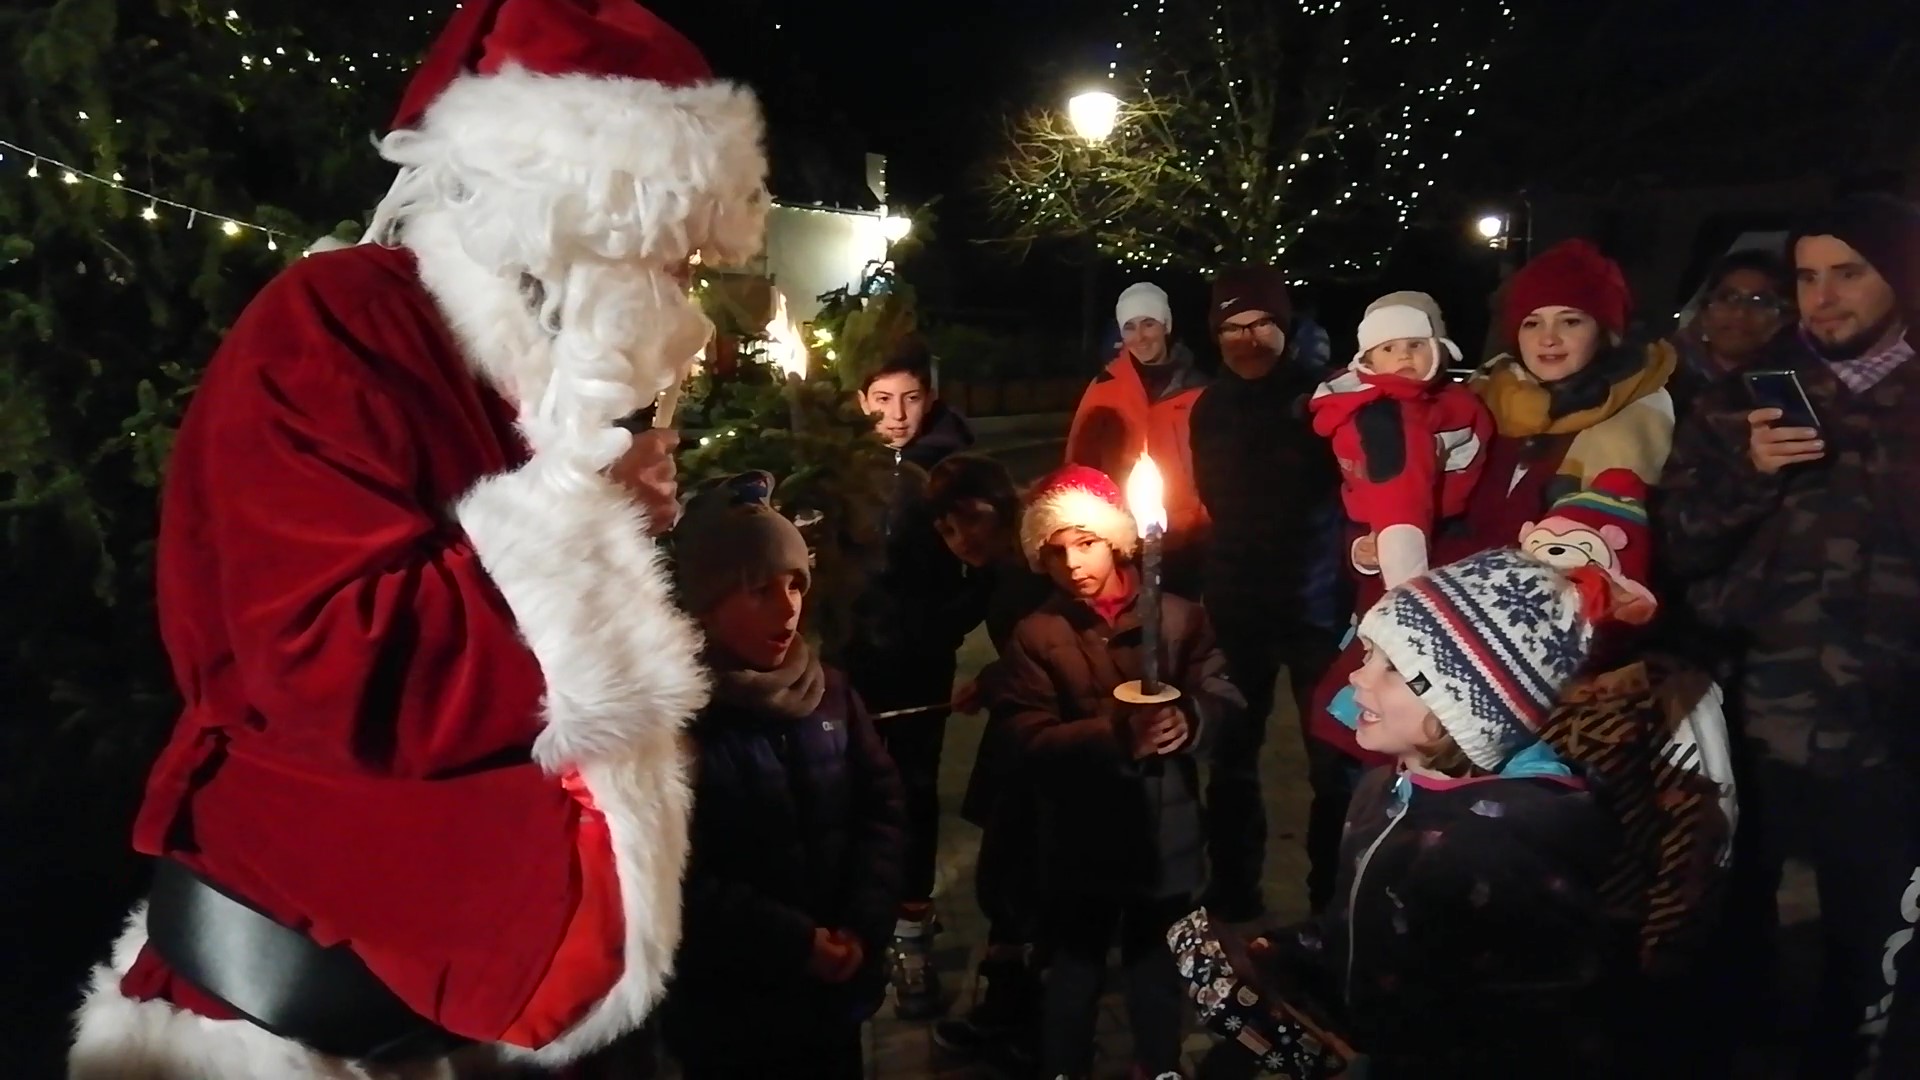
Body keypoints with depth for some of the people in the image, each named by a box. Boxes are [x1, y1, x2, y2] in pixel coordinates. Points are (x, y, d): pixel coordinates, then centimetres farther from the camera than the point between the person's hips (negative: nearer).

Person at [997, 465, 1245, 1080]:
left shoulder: (1178, 616, -3)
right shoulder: (1036, 636, -5)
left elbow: (1225, 696, -6)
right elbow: (1033, 741, -14)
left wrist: (1190, 719, -28)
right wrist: (1116, 734, -29)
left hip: (1167, 831, 2)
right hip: (1082, 838, -1)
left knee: (1158, 965, 21)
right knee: (1076, 967, 14)